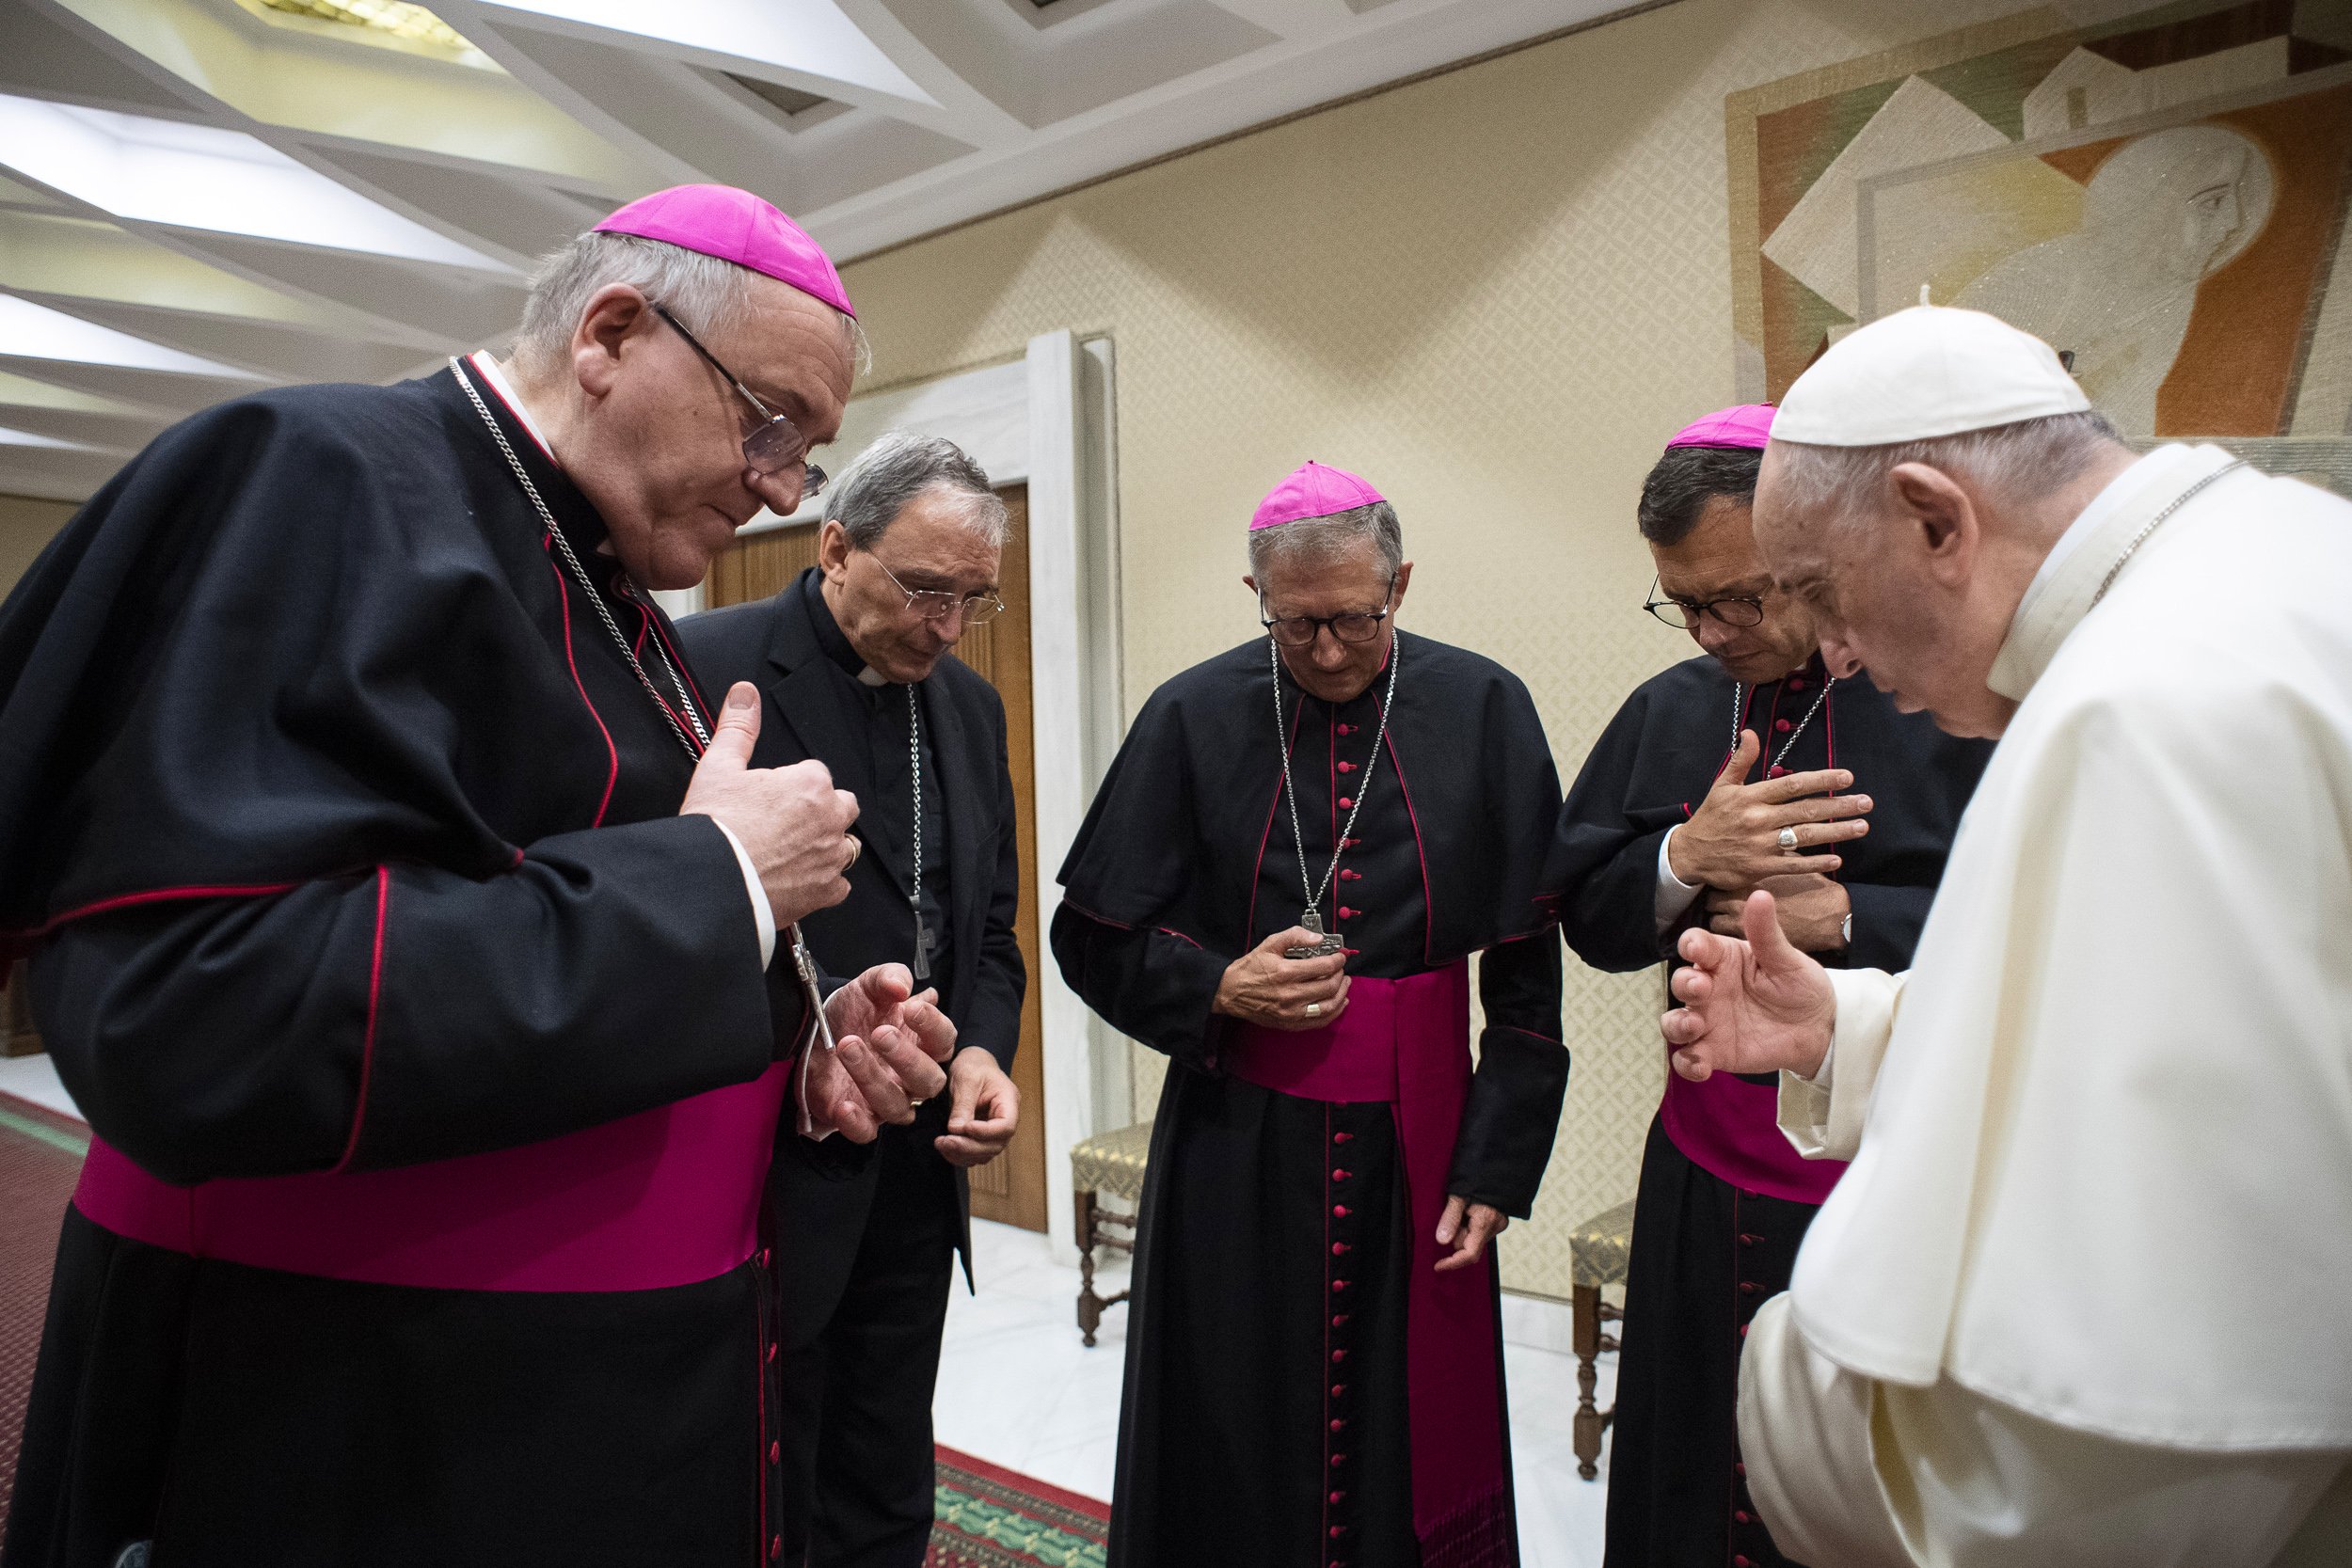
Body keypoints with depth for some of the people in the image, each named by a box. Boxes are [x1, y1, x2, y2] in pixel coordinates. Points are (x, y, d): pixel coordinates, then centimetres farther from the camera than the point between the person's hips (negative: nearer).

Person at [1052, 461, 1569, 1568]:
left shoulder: (1483, 711, -2)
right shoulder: (1193, 717, -3)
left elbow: (1530, 959, 0)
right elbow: (1093, 935, 3)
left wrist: (1497, 1161, -3)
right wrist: (1215, 987, -14)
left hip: (1414, 1141, 0)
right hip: (1236, 1143, 0)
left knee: (1410, 1440, 12)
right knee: (1229, 1458, 11)